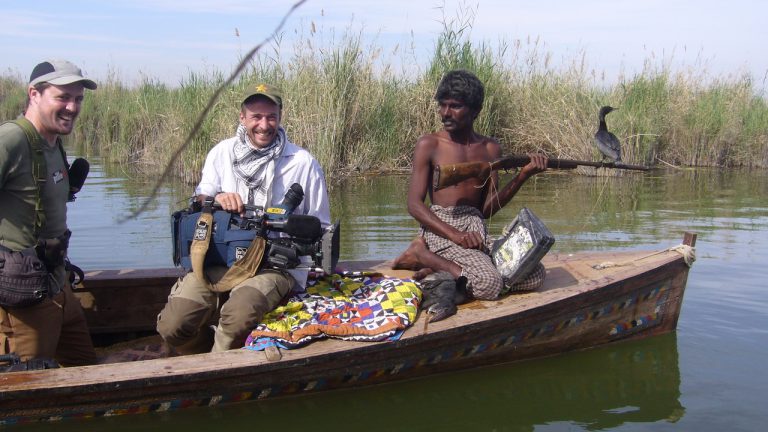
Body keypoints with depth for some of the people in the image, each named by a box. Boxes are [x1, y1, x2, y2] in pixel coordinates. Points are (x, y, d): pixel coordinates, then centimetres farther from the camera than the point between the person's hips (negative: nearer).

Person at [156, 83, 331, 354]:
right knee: (172, 325, -18)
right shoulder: (222, 153, 12)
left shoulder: (303, 163, 4)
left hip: (276, 264, -3)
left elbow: (320, 226, 11)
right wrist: (216, 199, -8)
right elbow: (199, 200, 15)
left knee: (239, 314, -35)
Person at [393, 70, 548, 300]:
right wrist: (455, 235, -20)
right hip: (440, 227, -6)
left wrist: (522, 177, -6)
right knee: (489, 283, -29)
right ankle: (423, 253, -6)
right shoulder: (429, 144, -1)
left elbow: (487, 208, 8)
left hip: (475, 229, 6)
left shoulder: (490, 148, 12)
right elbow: (414, 205, -7)